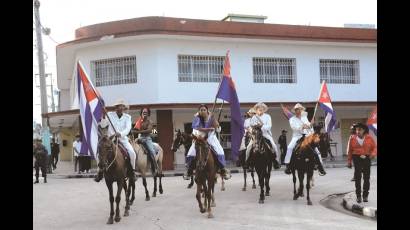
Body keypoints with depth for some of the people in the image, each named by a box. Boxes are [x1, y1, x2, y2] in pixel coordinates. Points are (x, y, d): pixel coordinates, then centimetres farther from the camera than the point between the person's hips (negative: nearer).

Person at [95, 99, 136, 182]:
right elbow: (102, 125, -6)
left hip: (123, 139, 0)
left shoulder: (127, 117, 3)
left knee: (132, 153, -22)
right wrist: (104, 117, -23)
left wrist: (120, 134, -29)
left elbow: (128, 128, -11)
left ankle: (131, 171, 0)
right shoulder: (110, 115, 2)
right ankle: (100, 171, -2)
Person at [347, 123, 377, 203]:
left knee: (366, 177, 7)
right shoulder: (352, 139, 0)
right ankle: (358, 196, 9)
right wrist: (349, 161, 4)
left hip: (367, 158, 1)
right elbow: (350, 151, 4)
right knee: (357, 177, 0)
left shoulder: (369, 138, -1)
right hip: (357, 159, -1)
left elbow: (374, 147, 2)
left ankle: (365, 195, 20)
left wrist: (373, 154, -19)